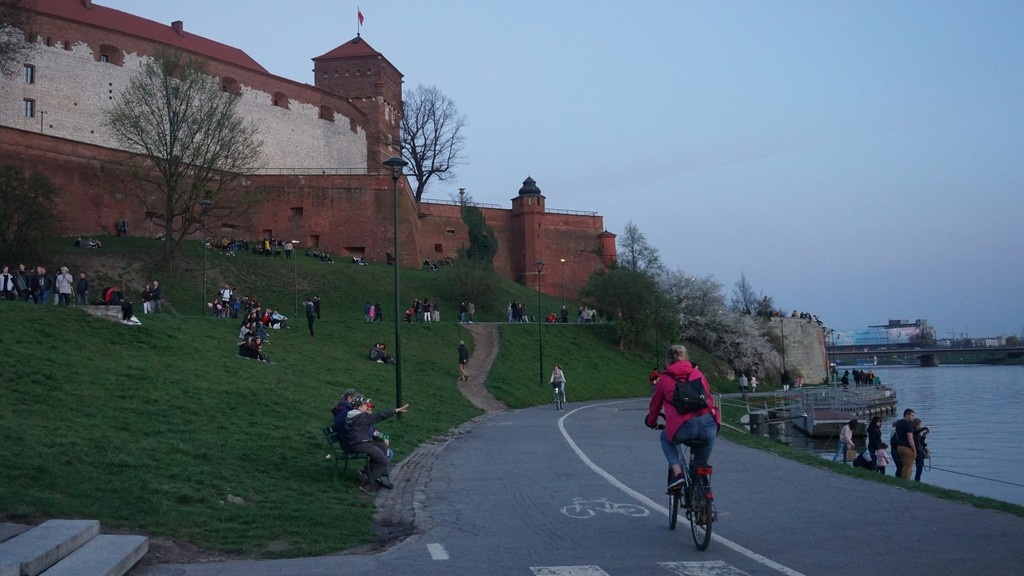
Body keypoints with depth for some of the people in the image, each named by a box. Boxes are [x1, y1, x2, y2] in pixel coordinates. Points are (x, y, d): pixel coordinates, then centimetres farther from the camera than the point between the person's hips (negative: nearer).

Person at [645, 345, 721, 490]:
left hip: (683, 428, -3)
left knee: (666, 438, 29)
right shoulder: (698, 374, 22)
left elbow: (655, 404, 26)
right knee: (708, 438, 37)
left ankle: (677, 472, 10)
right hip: (708, 424, 3)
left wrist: (651, 423, 46)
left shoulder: (664, 379, 15)